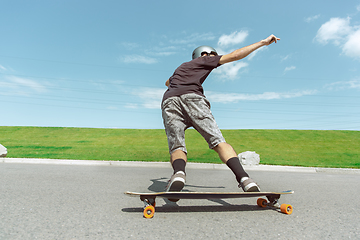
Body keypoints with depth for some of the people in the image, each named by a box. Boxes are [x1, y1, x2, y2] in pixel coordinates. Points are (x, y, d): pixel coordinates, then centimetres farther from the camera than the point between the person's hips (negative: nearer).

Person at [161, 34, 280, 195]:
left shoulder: (181, 67, 42)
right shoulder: (203, 60, 28)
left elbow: (167, 82, 62)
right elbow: (234, 55, 21)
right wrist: (263, 43, 29)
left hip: (169, 101, 5)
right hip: (192, 97, -4)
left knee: (177, 148, -3)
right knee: (218, 141, -10)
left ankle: (178, 173, -33)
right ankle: (243, 178, -26)